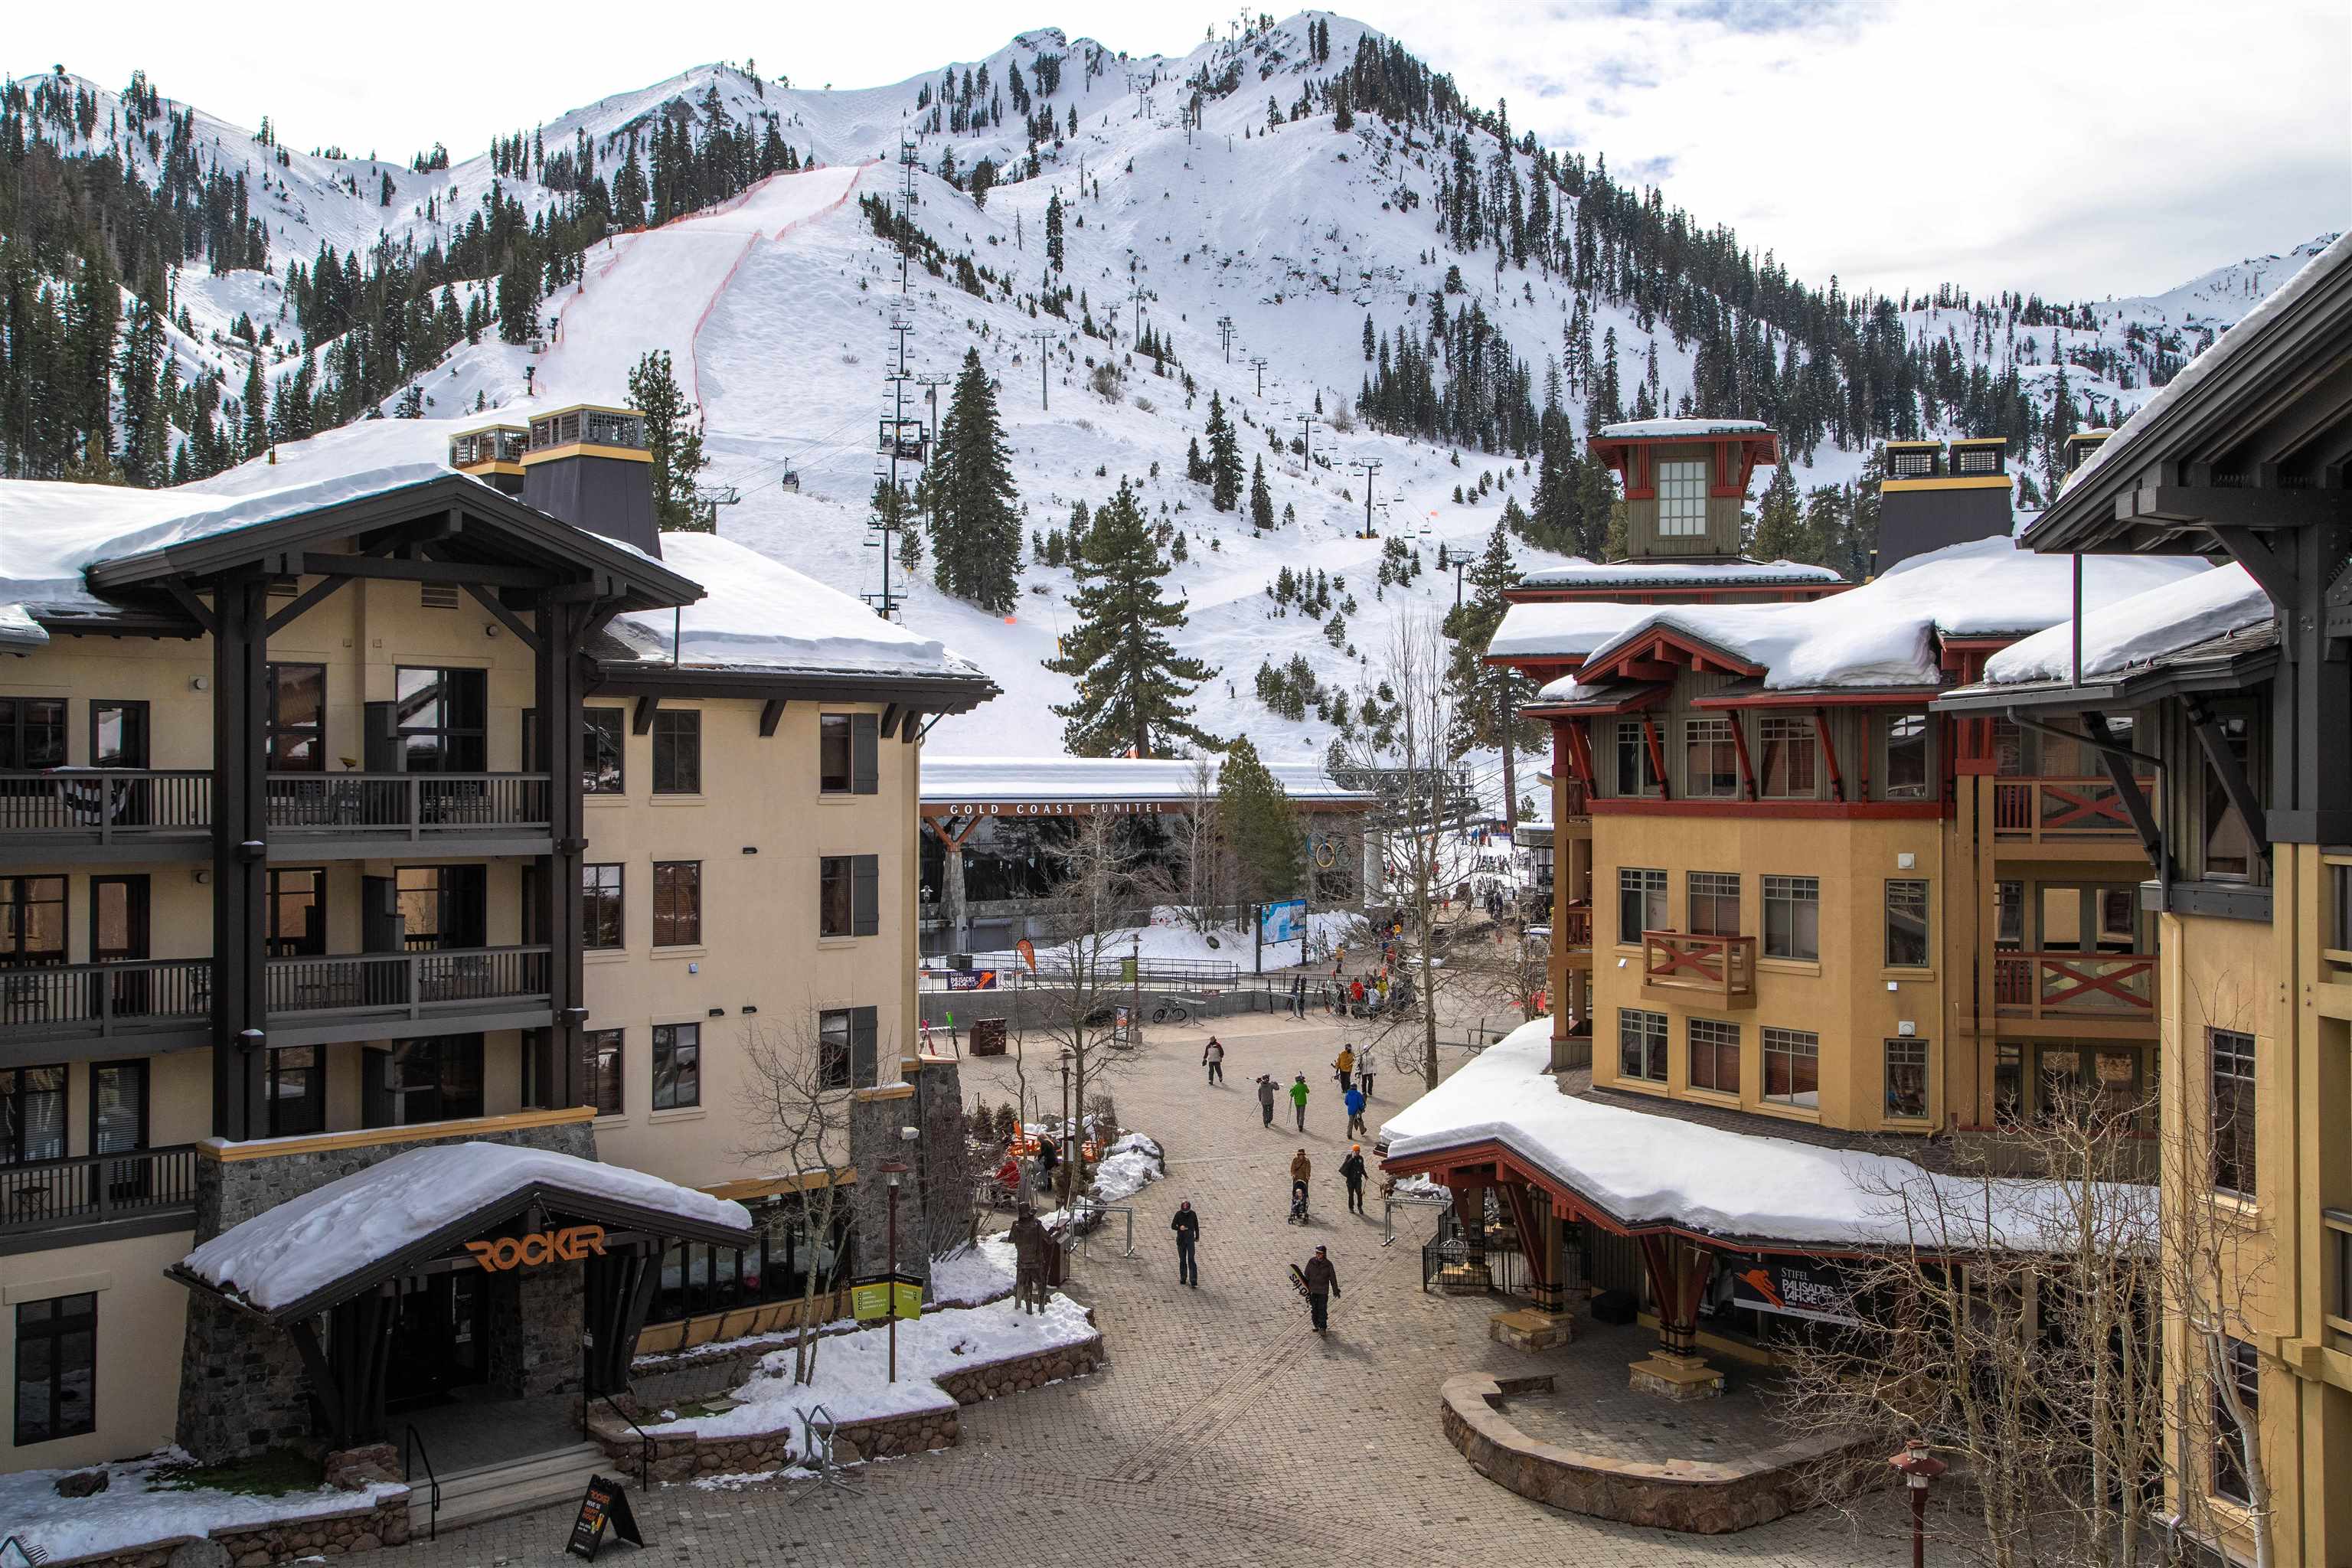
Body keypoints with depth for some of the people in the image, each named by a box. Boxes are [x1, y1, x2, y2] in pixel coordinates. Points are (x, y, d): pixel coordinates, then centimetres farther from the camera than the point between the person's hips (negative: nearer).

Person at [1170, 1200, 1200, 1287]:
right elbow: (1173, 1226, -5)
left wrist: (1197, 1237, 16)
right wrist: (1179, 1228, -26)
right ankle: (1183, 1278, 26)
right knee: (1182, 1260, 10)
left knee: (1191, 1260, -8)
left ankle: (1194, 1282, -12)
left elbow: (1196, 1226, 7)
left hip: (1190, 1239, -1)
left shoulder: (1193, 1214, -6)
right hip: (1181, 1240, 1)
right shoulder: (1178, 1214, -7)